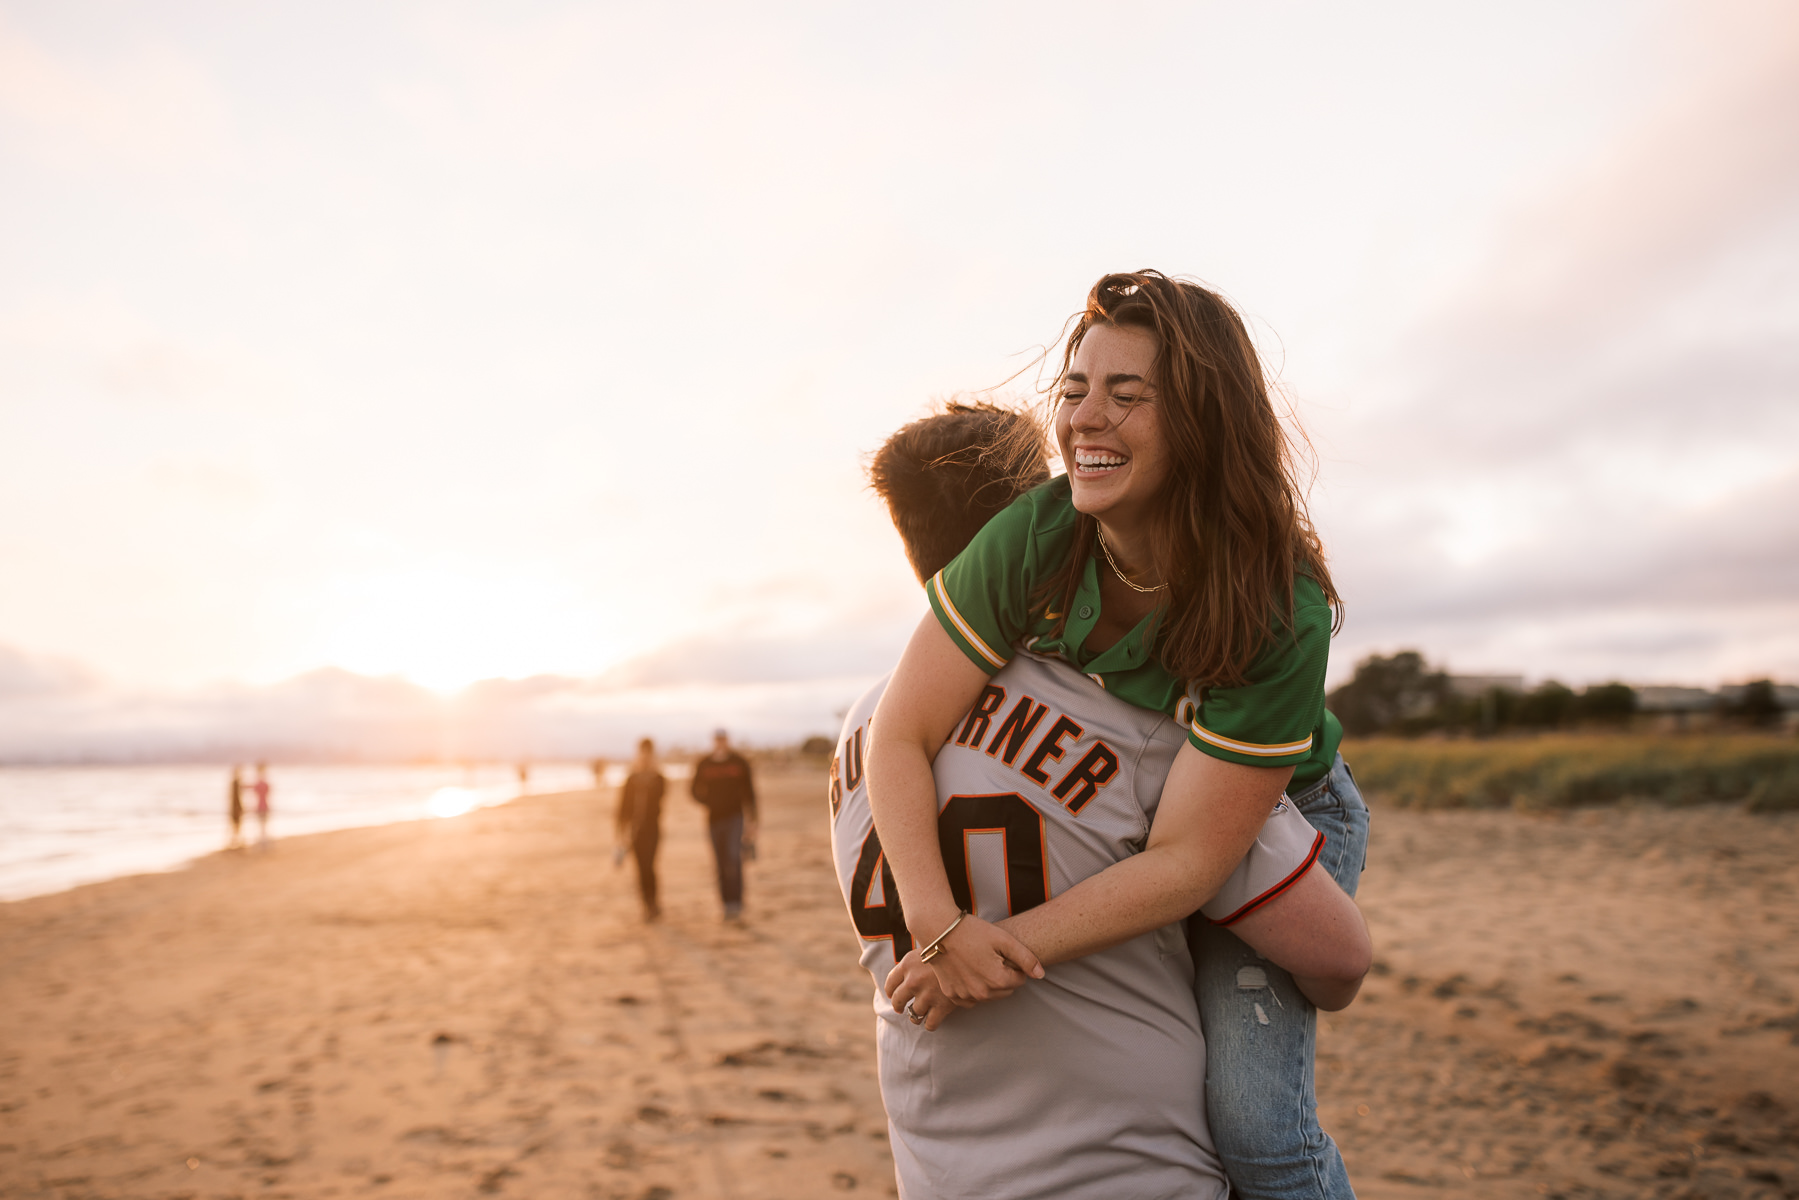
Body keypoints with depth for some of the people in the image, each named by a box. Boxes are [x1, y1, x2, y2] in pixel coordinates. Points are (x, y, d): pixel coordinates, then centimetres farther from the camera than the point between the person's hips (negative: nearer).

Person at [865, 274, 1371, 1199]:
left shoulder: (1281, 619, -35)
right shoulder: (1036, 538, -27)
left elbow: (1188, 860, -32)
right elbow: (902, 733, -24)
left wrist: (1005, 949, -35)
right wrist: (941, 925, -38)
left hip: (1280, 819, -3)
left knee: (1247, 1113, -14)